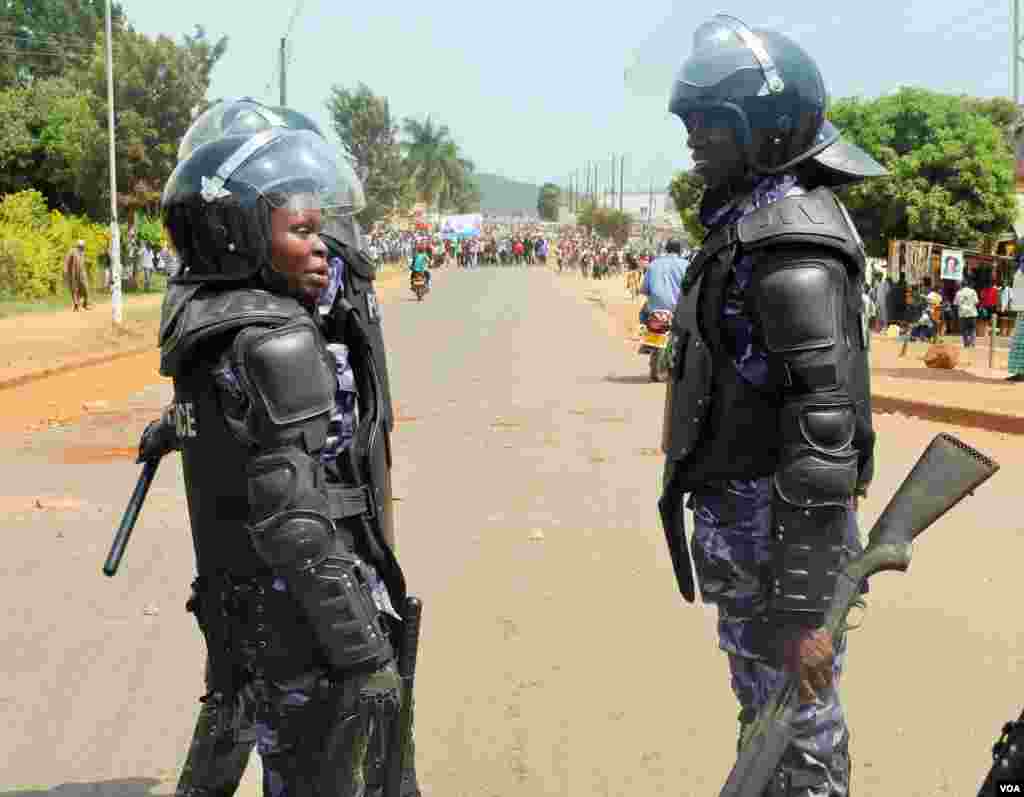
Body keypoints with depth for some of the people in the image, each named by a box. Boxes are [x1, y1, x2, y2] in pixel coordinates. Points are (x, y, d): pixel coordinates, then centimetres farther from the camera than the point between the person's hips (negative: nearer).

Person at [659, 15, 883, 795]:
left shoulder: (790, 247, -22)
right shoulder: (754, 218, 10)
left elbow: (823, 436, -26)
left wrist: (804, 606, -25)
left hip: (777, 528, -10)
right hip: (747, 517, 10)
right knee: (767, 711, 22)